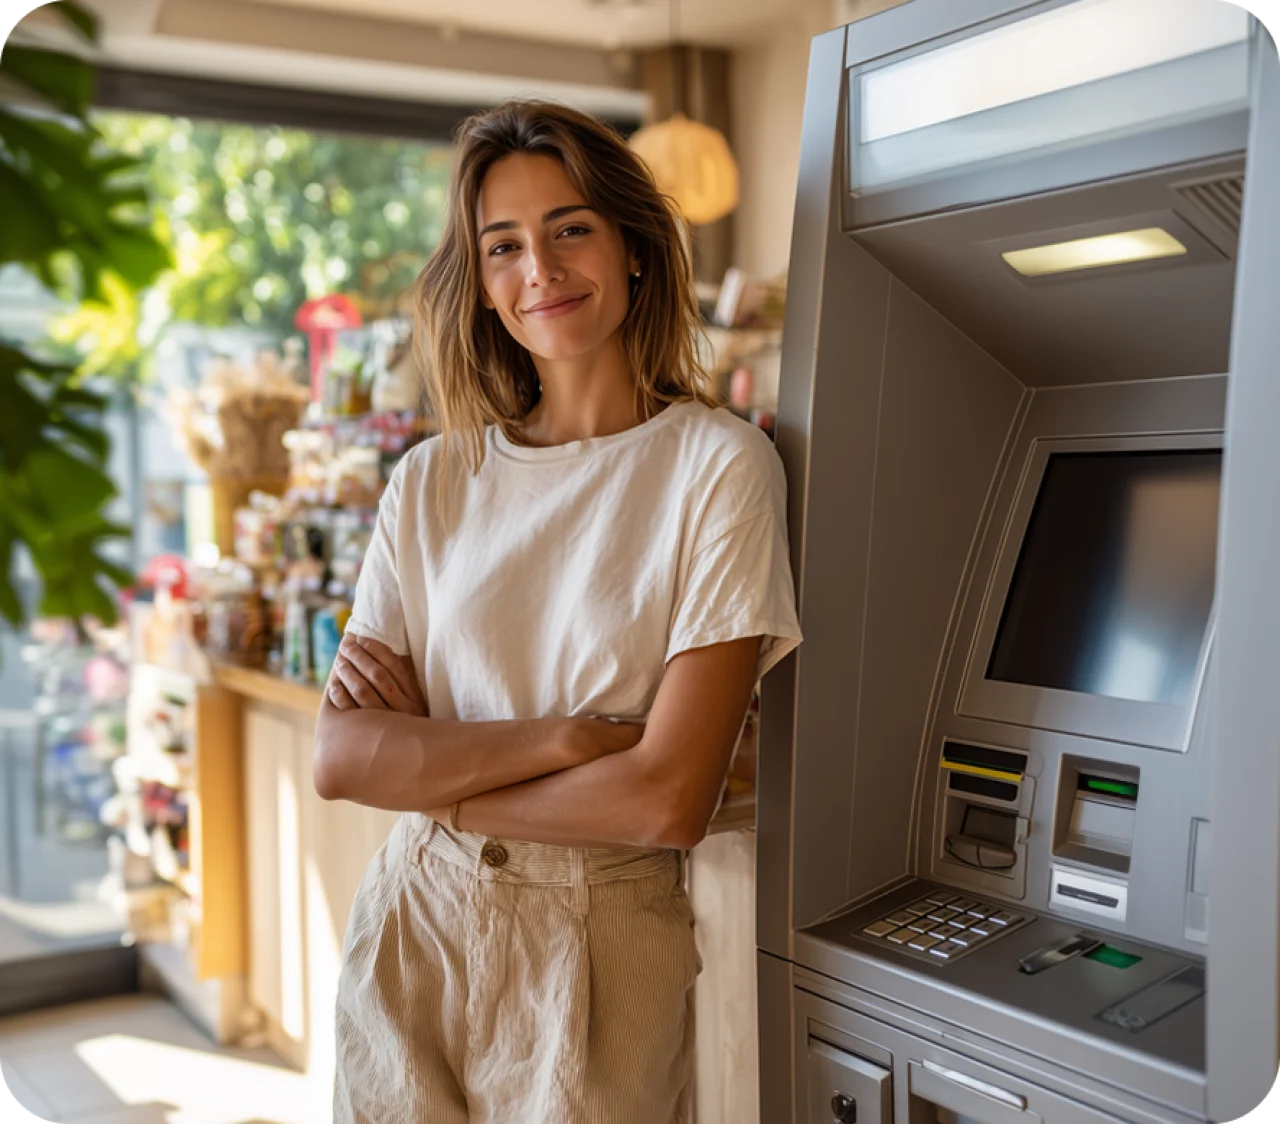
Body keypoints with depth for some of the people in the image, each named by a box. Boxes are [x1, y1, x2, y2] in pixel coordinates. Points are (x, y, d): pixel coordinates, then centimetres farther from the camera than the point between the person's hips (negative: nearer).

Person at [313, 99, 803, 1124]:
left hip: (600, 953, -3)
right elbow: (341, 758, -5)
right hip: (410, 934, 4)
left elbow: (670, 801, -17)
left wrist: (428, 774, -8)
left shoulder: (717, 465, -10)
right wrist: (569, 734, -17)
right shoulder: (433, 482, 2)